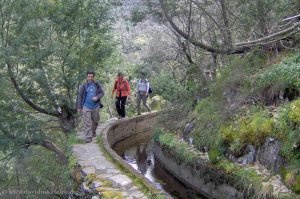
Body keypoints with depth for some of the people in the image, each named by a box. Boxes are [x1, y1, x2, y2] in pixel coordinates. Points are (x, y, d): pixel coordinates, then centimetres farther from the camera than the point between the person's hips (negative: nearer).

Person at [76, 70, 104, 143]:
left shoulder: (97, 85, 1)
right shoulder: (83, 86, -3)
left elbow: (102, 93, 7)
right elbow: (79, 96, 1)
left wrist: (97, 97, -14)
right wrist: (79, 107, 0)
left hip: (96, 106, 2)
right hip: (86, 107, -2)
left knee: (95, 121, 16)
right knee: (87, 123, -7)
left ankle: (93, 132, 41)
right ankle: (88, 137, -3)